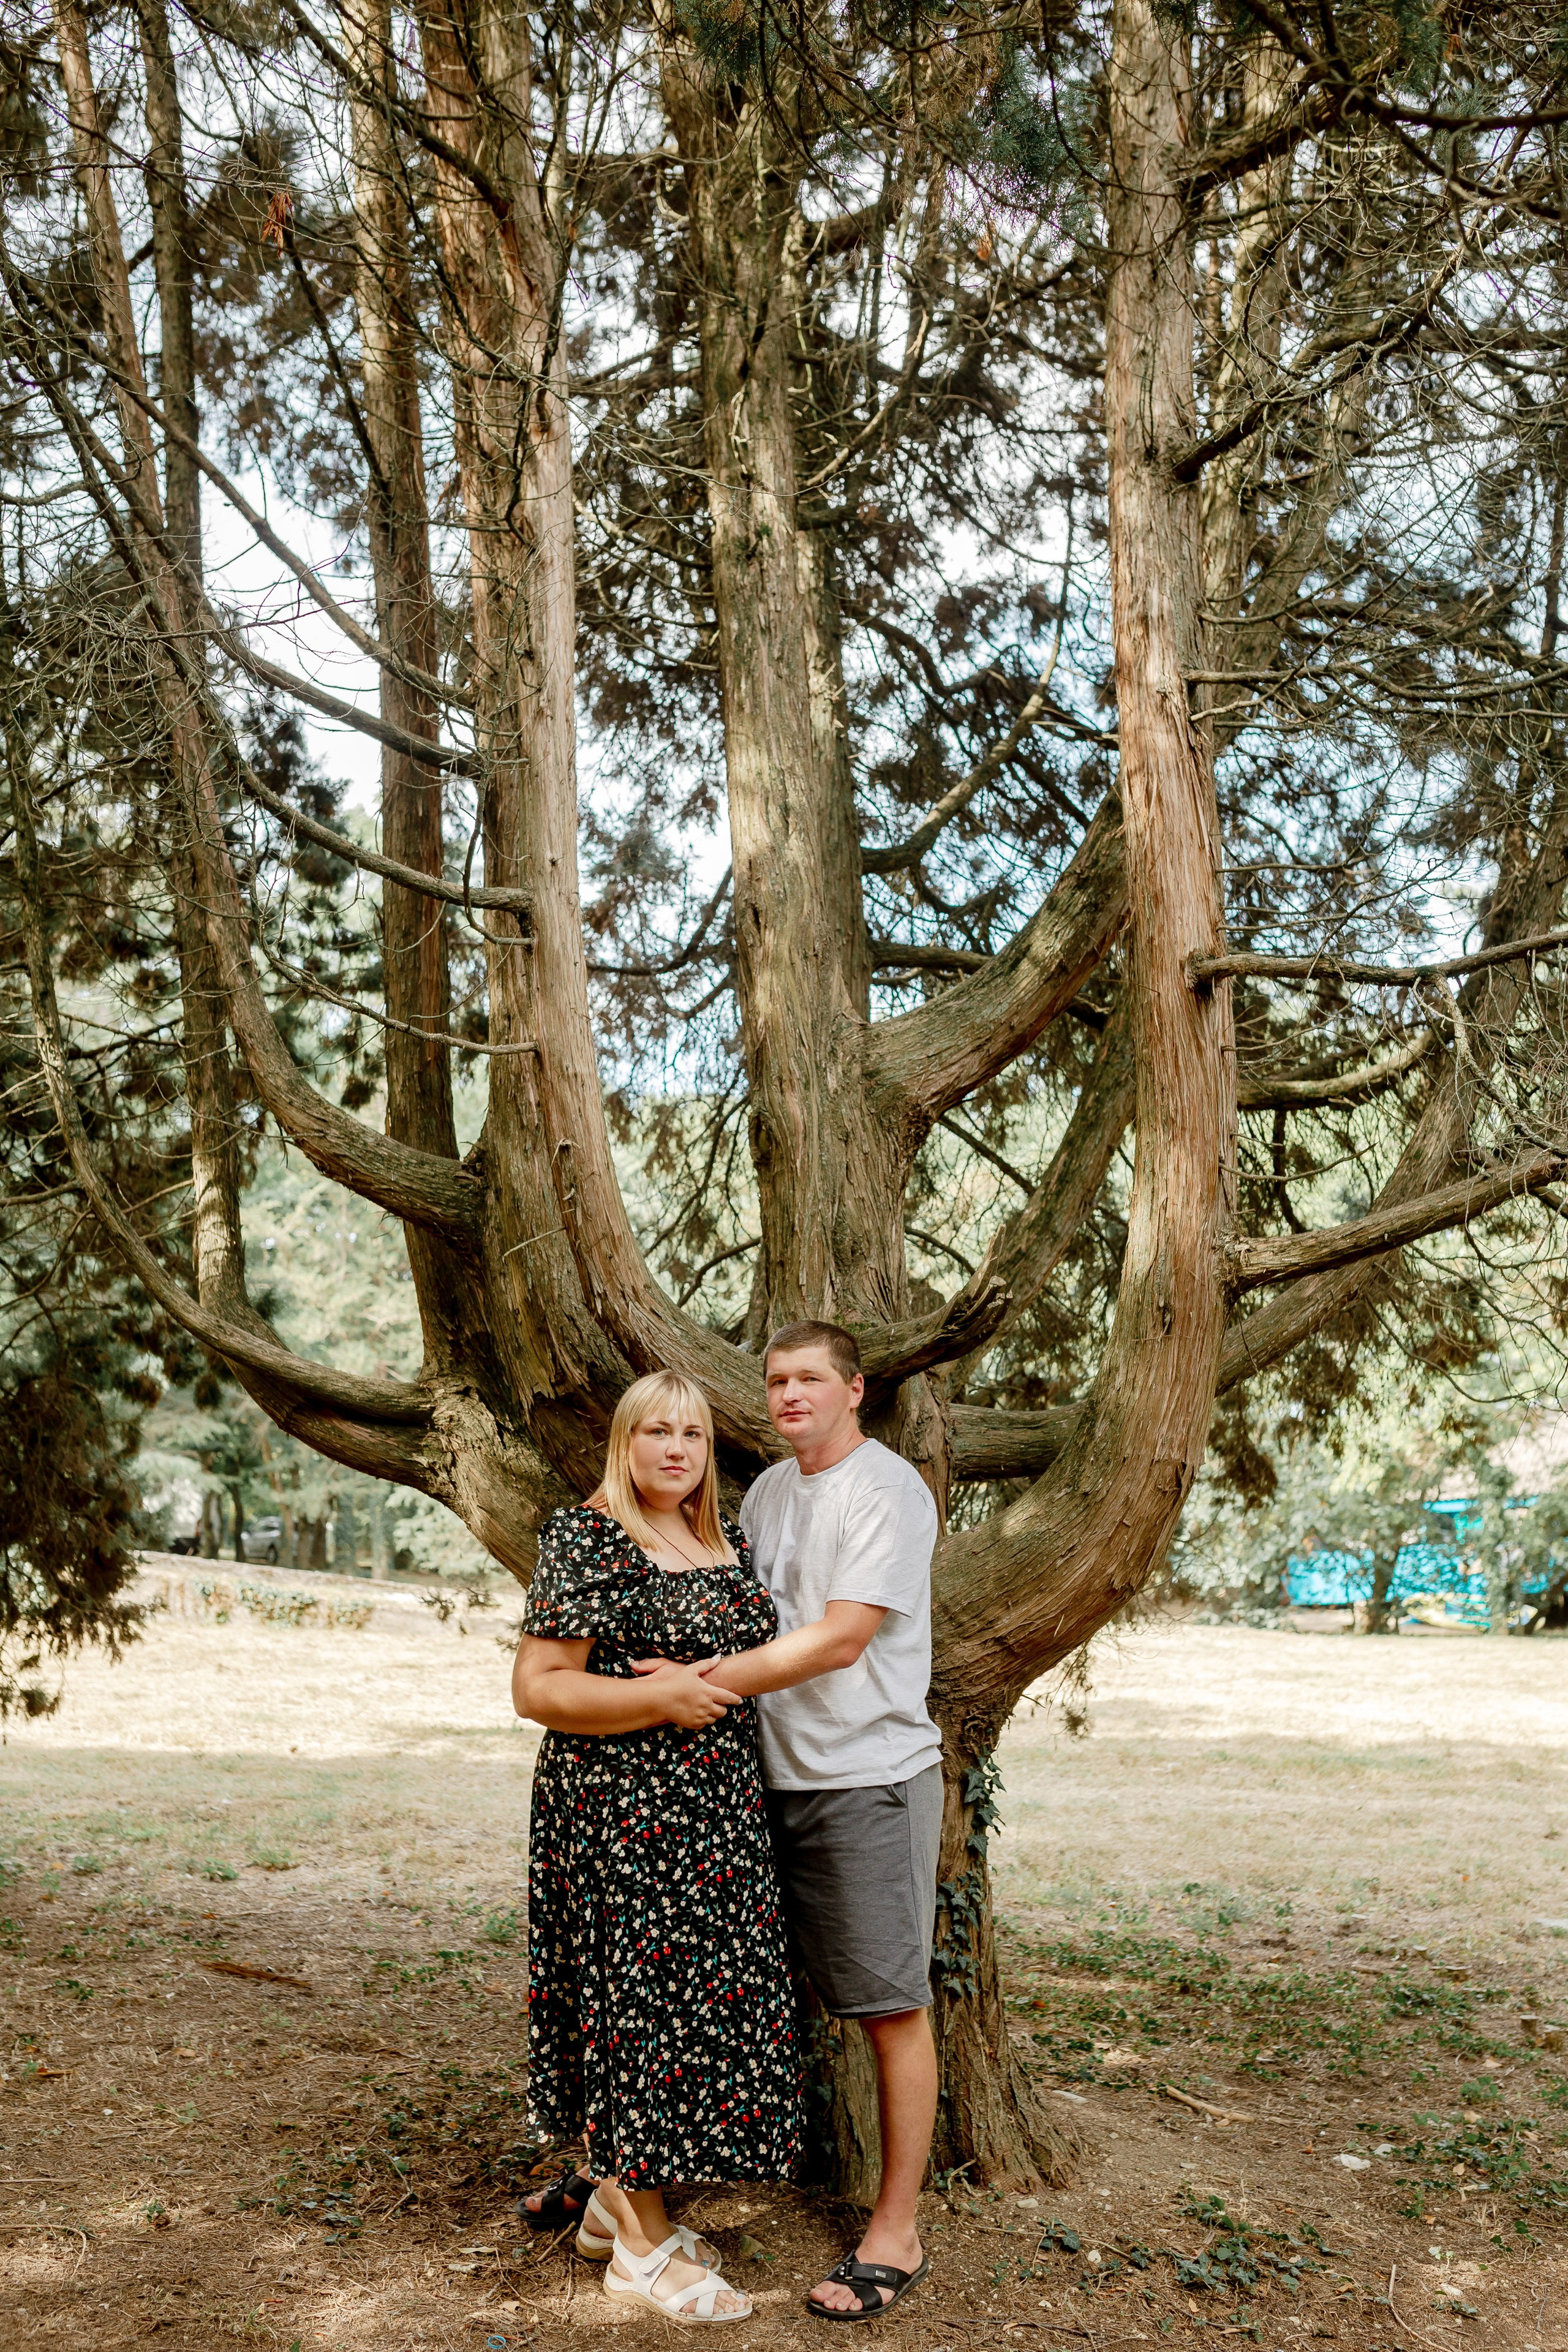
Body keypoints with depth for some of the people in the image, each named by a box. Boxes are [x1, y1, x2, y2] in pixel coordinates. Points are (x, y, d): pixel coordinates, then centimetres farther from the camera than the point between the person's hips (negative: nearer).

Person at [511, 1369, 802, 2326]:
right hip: (623, 1810, -8)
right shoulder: (587, 1541, -11)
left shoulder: (727, 1538, 12)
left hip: (719, 1809, 8)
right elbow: (537, 1687, -16)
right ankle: (643, 2247, 12)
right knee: (644, 1993, -3)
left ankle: (617, 2195, 29)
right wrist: (663, 1697, -21)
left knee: (699, 1994, 12)